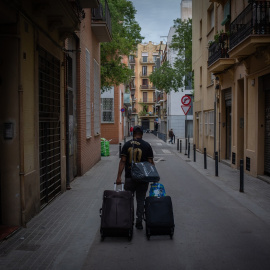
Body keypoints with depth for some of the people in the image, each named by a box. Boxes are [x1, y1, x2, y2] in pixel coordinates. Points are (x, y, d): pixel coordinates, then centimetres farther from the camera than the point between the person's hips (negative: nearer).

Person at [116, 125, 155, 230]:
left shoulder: (127, 145, -1)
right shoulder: (147, 145, -2)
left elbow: (122, 161, -6)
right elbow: (150, 162, -4)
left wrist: (119, 176, -5)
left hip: (129, 177, 0)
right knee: (140, 200, 9)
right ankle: (139, 222, 9)